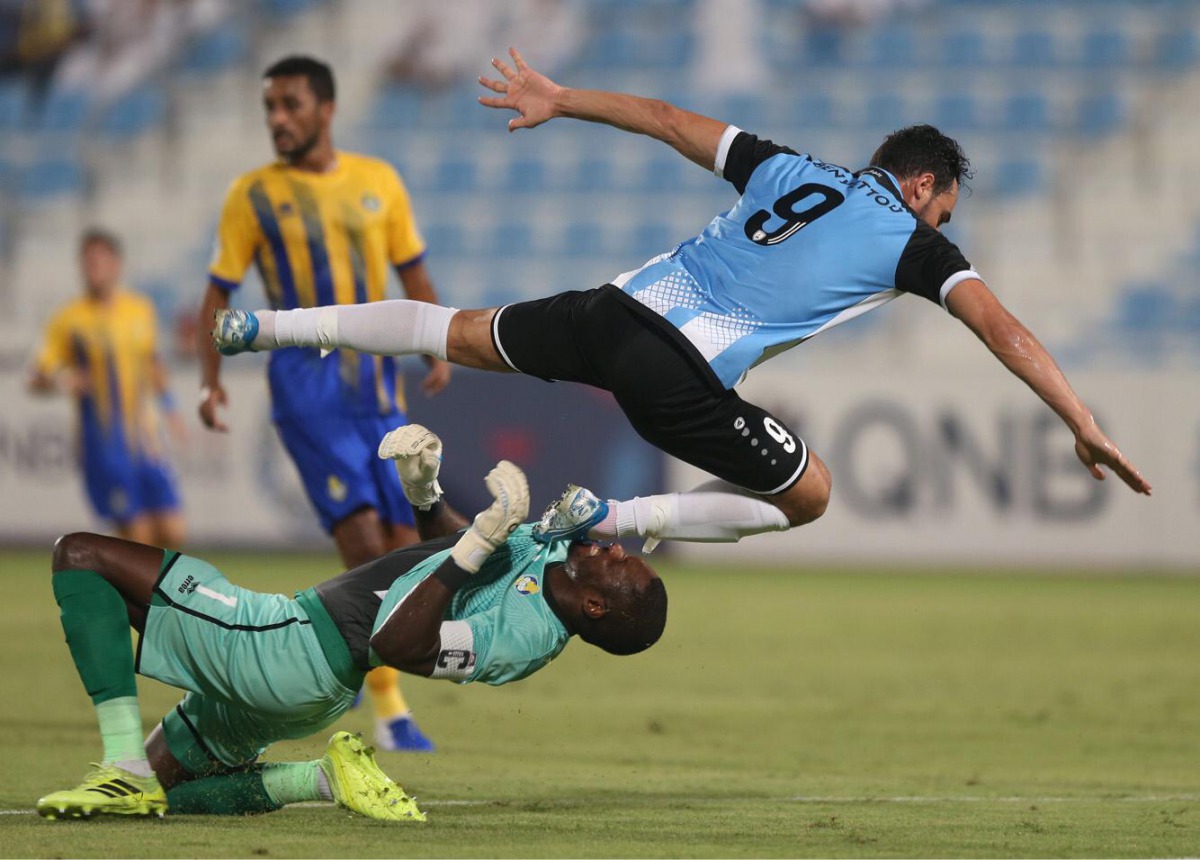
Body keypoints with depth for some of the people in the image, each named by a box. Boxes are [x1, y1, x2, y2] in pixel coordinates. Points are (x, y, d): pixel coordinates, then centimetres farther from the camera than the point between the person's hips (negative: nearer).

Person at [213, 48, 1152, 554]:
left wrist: (561, 99, 32)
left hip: (618, 307, 6)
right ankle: (617, 520, -2)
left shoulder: (788, 168, 19)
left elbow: (670, 119, 22)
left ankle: (266, 326, 21)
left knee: (464, 332, 25)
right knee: (808, 493, 11)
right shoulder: (913, 241, 4)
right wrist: (1086, 427, -4)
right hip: (680, 373, -6)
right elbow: (1000, 327, -4)